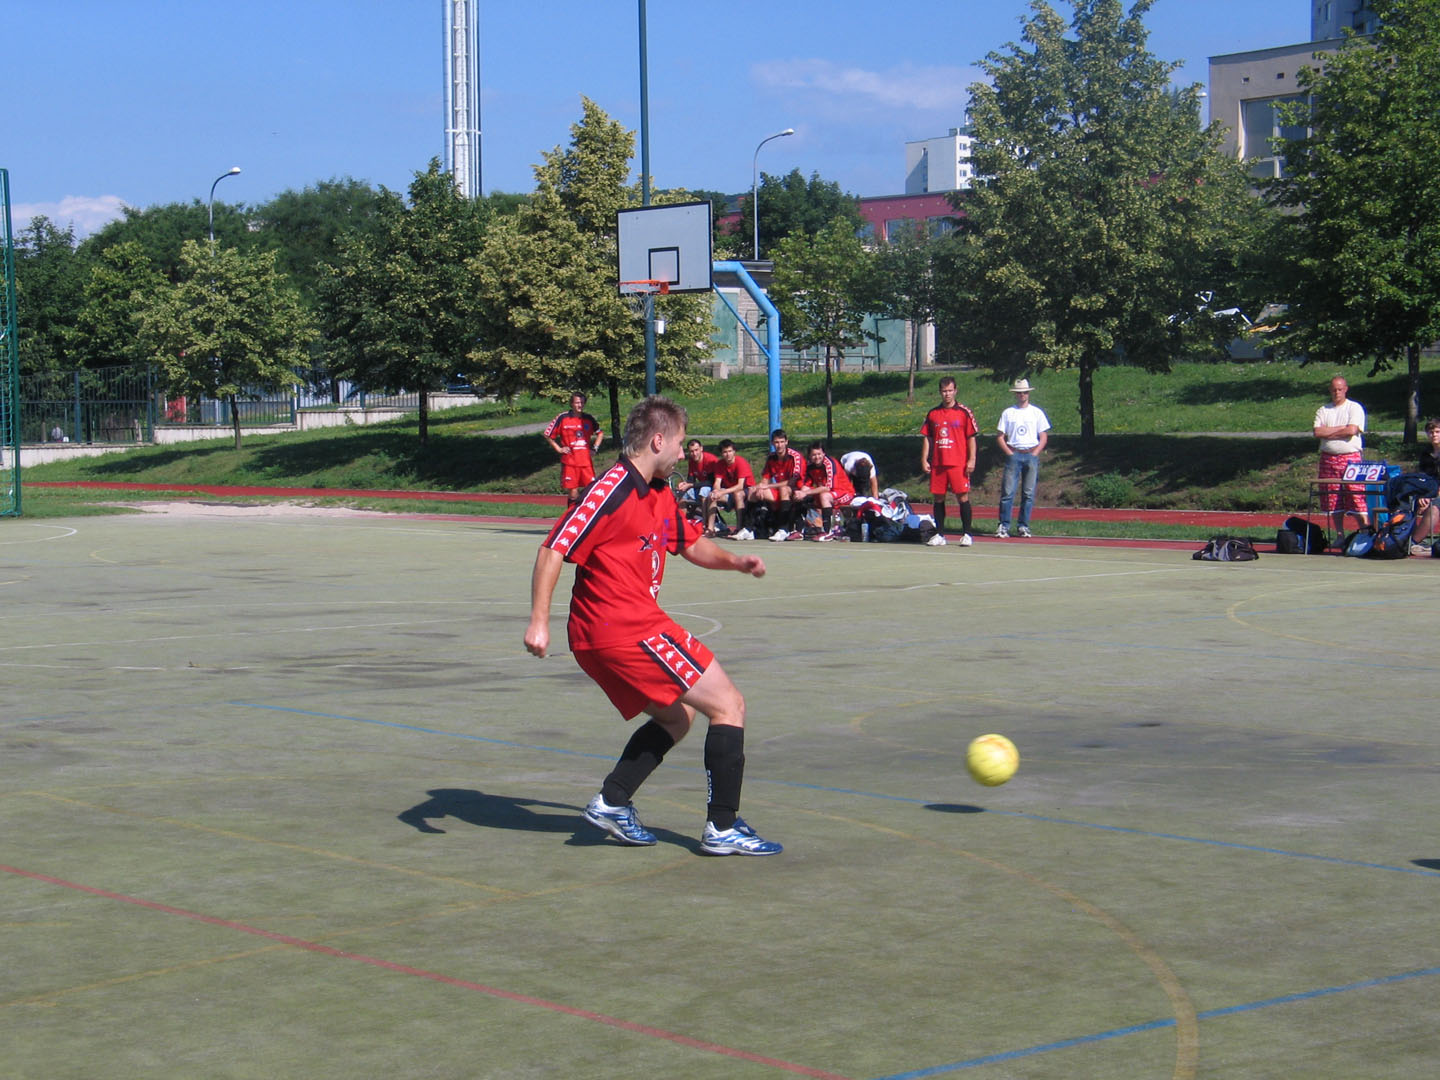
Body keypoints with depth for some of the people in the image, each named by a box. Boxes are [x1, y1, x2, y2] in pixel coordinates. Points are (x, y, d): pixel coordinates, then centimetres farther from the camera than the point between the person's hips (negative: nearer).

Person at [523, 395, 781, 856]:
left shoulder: (660, 494, 14)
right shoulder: (612, 490, -15)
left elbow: (692, 544, 28)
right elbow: (553, 550, -18)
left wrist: (734, 561, 9)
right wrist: (538, 621, -23)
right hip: (627, 628, -10)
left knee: (676, 717, 23)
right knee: (728, 705, -4)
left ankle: (612, 802, 15)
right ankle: (723, 828, -4)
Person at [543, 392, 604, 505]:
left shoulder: (589, 419, 8)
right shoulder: (562, 418, -3)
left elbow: (600, 433, 25)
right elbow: (547, 435, 5)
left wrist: (595, 448, 12)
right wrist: (558, 449, -1)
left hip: (586, 461, 3)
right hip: (570, 462, -3)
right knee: (573, 491, 0)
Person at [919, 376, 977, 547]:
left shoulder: (964, 412, 1)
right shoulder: (932, 414, 11)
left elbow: (971, 438, 1)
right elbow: (927, 438, 14)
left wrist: (971, 460, -7)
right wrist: (924, 460, 6)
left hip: (958, 463, -3)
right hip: (937, 464, 3)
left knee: (963, 497, -5)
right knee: (938, 498, 5)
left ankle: (966, 535, 1)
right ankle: (939, 535, 11)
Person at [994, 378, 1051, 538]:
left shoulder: (1037, 412, 11)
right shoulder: (1008, 413, 11)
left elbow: (1044, 437, 10)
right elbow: (1000, 437, 9)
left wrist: (1035, 454, -3)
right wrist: (1010, 453, -4)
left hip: (1032, 455, 1)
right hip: (1013, 454, -1)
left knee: (1029, 493, -1)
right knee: (1008, 491, -8)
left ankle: (1023, 526, 5)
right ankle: (1003, 525, -7)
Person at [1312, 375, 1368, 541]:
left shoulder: (1355, 408, 3)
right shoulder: (1323, 410, 14)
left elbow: (1352, 430, -11)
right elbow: (1317, 432, -1)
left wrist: (1328, 432, -4)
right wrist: (1342, 428, -6)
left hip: (1350, 457, -4)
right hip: (1328, 458, 4)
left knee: (1357, 499, -10)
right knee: (1334, 501, 4)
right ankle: (1340, 535, 12)